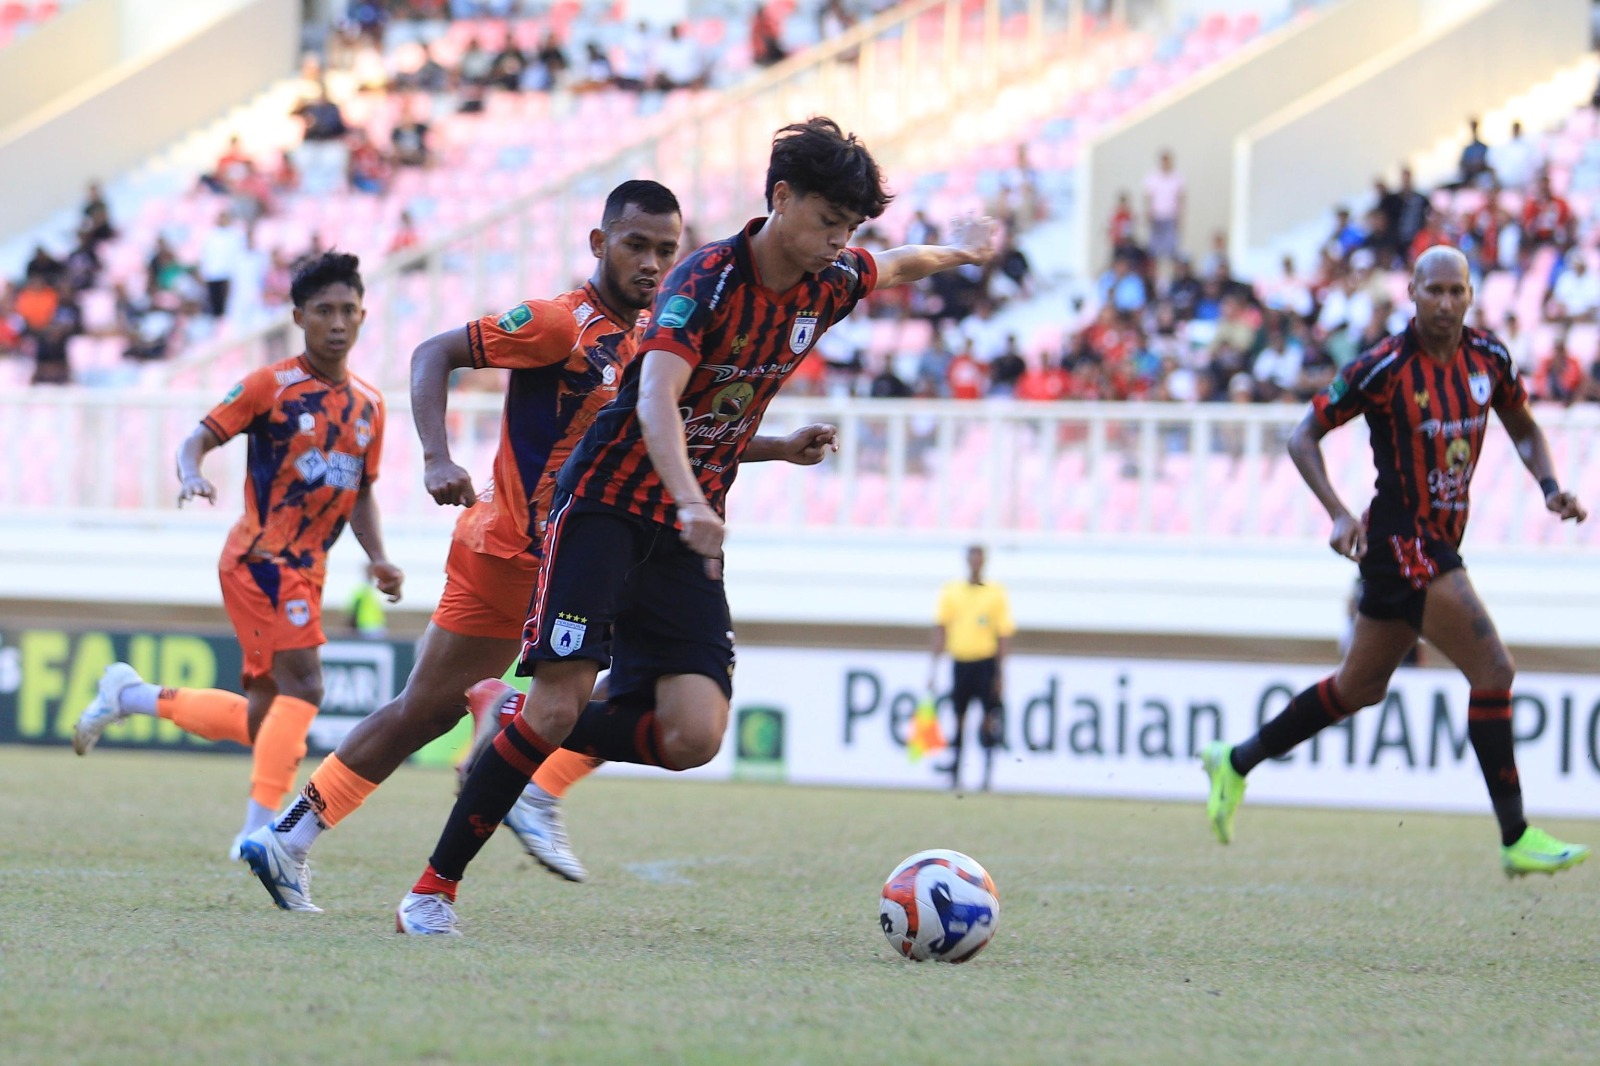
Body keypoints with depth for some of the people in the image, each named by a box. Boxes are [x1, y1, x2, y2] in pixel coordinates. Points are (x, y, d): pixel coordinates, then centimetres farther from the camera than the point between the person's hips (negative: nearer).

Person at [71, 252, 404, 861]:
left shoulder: (369, 405, 13)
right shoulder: (271, 386, -6)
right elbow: (200, 438, -8)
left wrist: (377, 560, 7)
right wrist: (191, 474, -30)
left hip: (304, 571, 7)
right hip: (260, 556, -7)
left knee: (259, 724, 10)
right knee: (302, 684, -23)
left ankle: (129, 696, 28)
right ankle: (261, 830, -23)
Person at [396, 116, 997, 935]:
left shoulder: (828, 285, 3)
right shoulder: (708, 278, -18)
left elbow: (892, 267, 29)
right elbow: (657, 399, -31)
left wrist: (960, 252, 47)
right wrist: (691, 504, -46)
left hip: (687, 534, 6)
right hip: (608, 506, -6)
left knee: (694, 736, -11)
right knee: (560, 704, -18)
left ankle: (525, 729, 14)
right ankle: (433, 888, -5)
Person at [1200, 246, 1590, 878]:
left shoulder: (1488, 357, 3)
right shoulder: (1385, 367, -15)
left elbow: (1524, 430, 19)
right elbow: (1304, 436, -8)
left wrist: (1549, 488, 1)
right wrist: (1339, 513, -20)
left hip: (1440, 542, 8)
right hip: (1401, 542, -8)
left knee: (1360, 687, 19)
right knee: (1493, 670, -15)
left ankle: (1236, 762, 34)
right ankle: (1516, 839, -10)